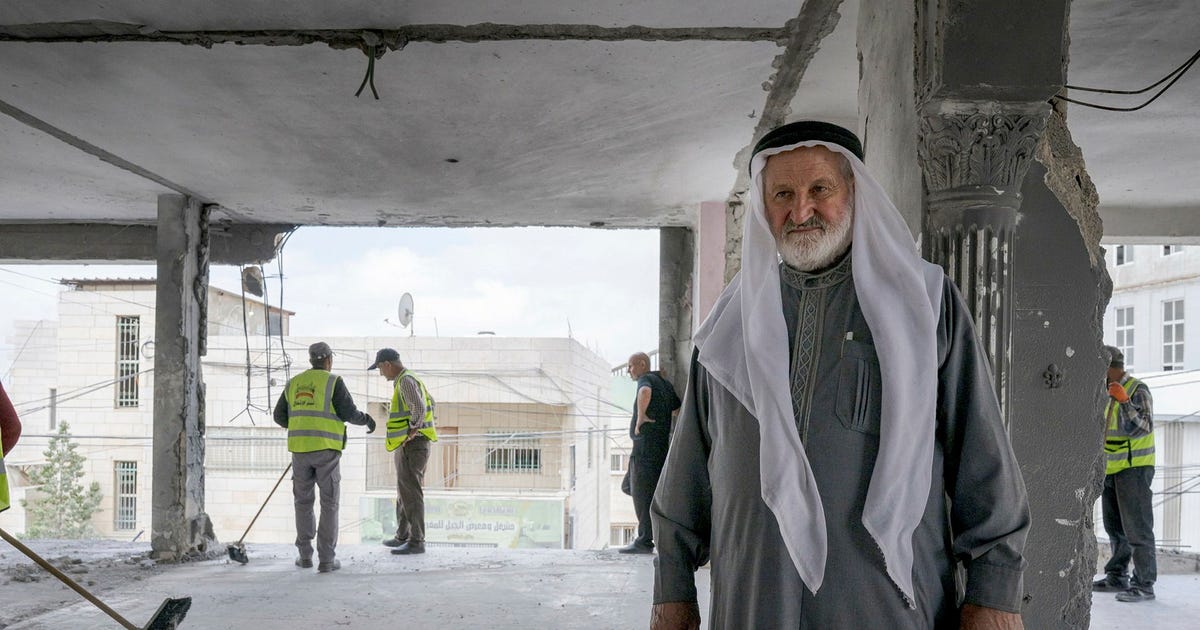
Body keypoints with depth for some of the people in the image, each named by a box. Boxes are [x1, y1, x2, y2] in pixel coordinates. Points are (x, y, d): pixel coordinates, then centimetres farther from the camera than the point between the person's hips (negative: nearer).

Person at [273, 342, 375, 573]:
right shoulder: (333, 381, -4)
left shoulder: (294, 383, 12)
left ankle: (305, 556, 16)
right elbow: (349, 413, -10)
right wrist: (366, 420, 11)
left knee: (303, 502, 17)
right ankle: (327, 559, 1)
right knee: (329, 504, 3)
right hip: (326, 449, -4)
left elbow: (280, 417, 14)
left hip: (300, 449, 4)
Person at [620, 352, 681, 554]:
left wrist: (640, 416, -23)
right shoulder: (664, 383, 19)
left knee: (642, 493, -7)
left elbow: (645, 392, -32)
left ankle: (644, 541, -7)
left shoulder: (646, 380, -7)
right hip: (662, 445, 9)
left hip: (646, 445, -9)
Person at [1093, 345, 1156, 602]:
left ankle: (1145, 584, -6)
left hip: (1134, 468, -9)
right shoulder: (1108, 393, 14)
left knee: (1137, 527, -9)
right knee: (1114, 527, 15)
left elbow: (1143, 428, -23)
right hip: (1110, 469, 9)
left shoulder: (1137, 390, -11)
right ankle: (1117, 577, 24)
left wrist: (1124, 401, -31)